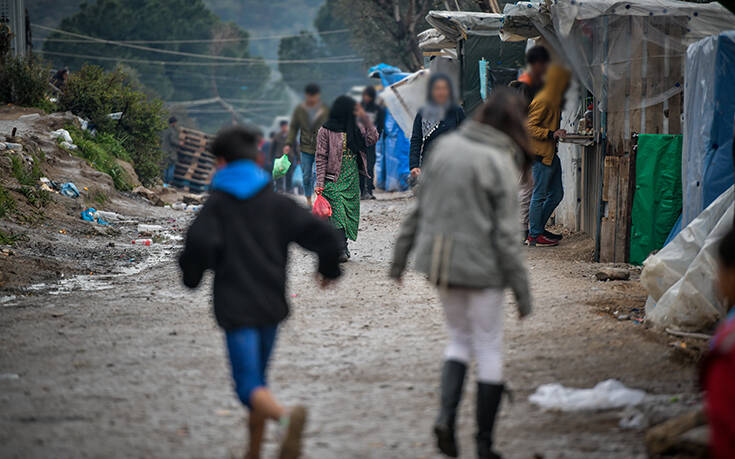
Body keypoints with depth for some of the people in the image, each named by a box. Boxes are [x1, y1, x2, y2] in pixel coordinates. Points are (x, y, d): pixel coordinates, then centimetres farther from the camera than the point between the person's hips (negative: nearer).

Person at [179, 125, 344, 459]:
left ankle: (286, 416, -39)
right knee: (257, 378, 20)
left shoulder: (216, 205, -2)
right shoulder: (276, 203, 5)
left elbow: (200, 243, -18)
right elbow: (324, 235, -3)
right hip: (272, 305, 4)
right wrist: (329, 268, 17)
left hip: (236, 308, -4)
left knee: (250, 387, -9)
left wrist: (191, 275, 3)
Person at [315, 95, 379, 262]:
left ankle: (341, 247, 14)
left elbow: (372, 139, -2)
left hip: (352, 179, 5)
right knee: (338, 213, -12)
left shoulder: (356, 128, 11)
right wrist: (320, 183, -11)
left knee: (350, 213, 5)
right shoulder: (326, 131, -4)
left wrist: (364, 118, -7)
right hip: (334, 178, -5)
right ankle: (341, 250, -15)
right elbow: (321, 158, -5)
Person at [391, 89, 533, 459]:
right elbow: (506, 236, -15)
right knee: (489, 351, 8)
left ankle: (446, 415, -1)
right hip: (481, 268, -5)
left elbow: (418, 209, 7)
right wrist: (522, 292, -9)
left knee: (459, 339, 21)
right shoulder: (500, 165, -15)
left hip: (440, 262, 5)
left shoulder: (444, 147, 1)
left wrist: (400, 256, 17)